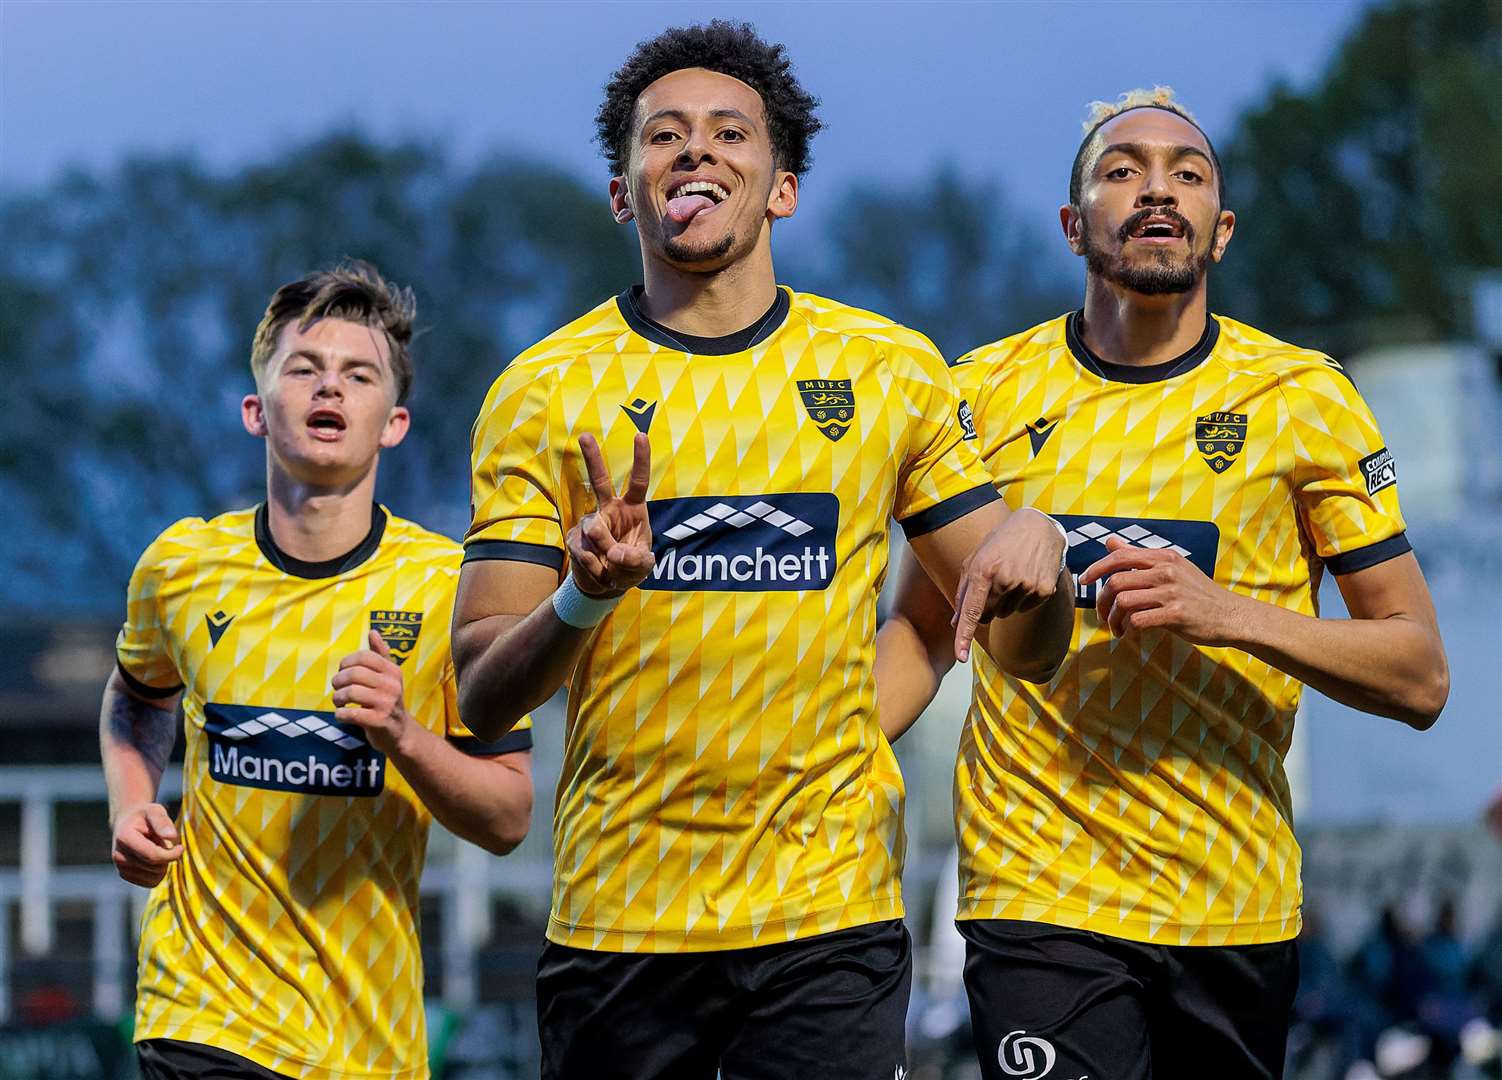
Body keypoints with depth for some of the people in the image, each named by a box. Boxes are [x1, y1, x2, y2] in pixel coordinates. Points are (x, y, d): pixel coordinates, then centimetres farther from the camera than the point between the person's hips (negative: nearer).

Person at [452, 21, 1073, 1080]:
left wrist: (1036, 543, -13)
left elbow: (1025, 649, 9)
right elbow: (482, 695, -3)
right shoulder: (545, 391, 1)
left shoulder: (892, 370, 5)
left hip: (830, 921, 0)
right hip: (618, 925, 0)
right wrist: (583, 598, -23)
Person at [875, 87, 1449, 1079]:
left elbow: (1422, 676, 0)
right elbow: (923, 630, 16)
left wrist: (1230, 613, -16)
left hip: (1237, 904, 1)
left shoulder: (1302, 397, 1)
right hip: (1038, 894, -1)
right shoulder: (988, 393, 5)